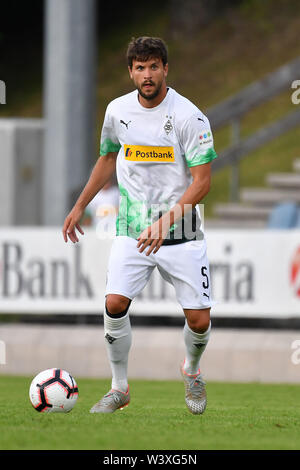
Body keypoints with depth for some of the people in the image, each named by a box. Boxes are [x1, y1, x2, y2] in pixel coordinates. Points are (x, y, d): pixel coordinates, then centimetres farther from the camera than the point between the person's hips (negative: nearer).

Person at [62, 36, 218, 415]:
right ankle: (119, 387, 4)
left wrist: (166, 221, -24)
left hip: (181, 232, -2)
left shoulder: (189, 116, -12)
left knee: (199, 319, -4)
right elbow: (107, 159, 20)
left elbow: (202, 181, -13)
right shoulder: (118, 110, 2)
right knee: (114, 303, -15)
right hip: (131, 228, 3)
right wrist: (79, 207, 19)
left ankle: (192, 370, 30)